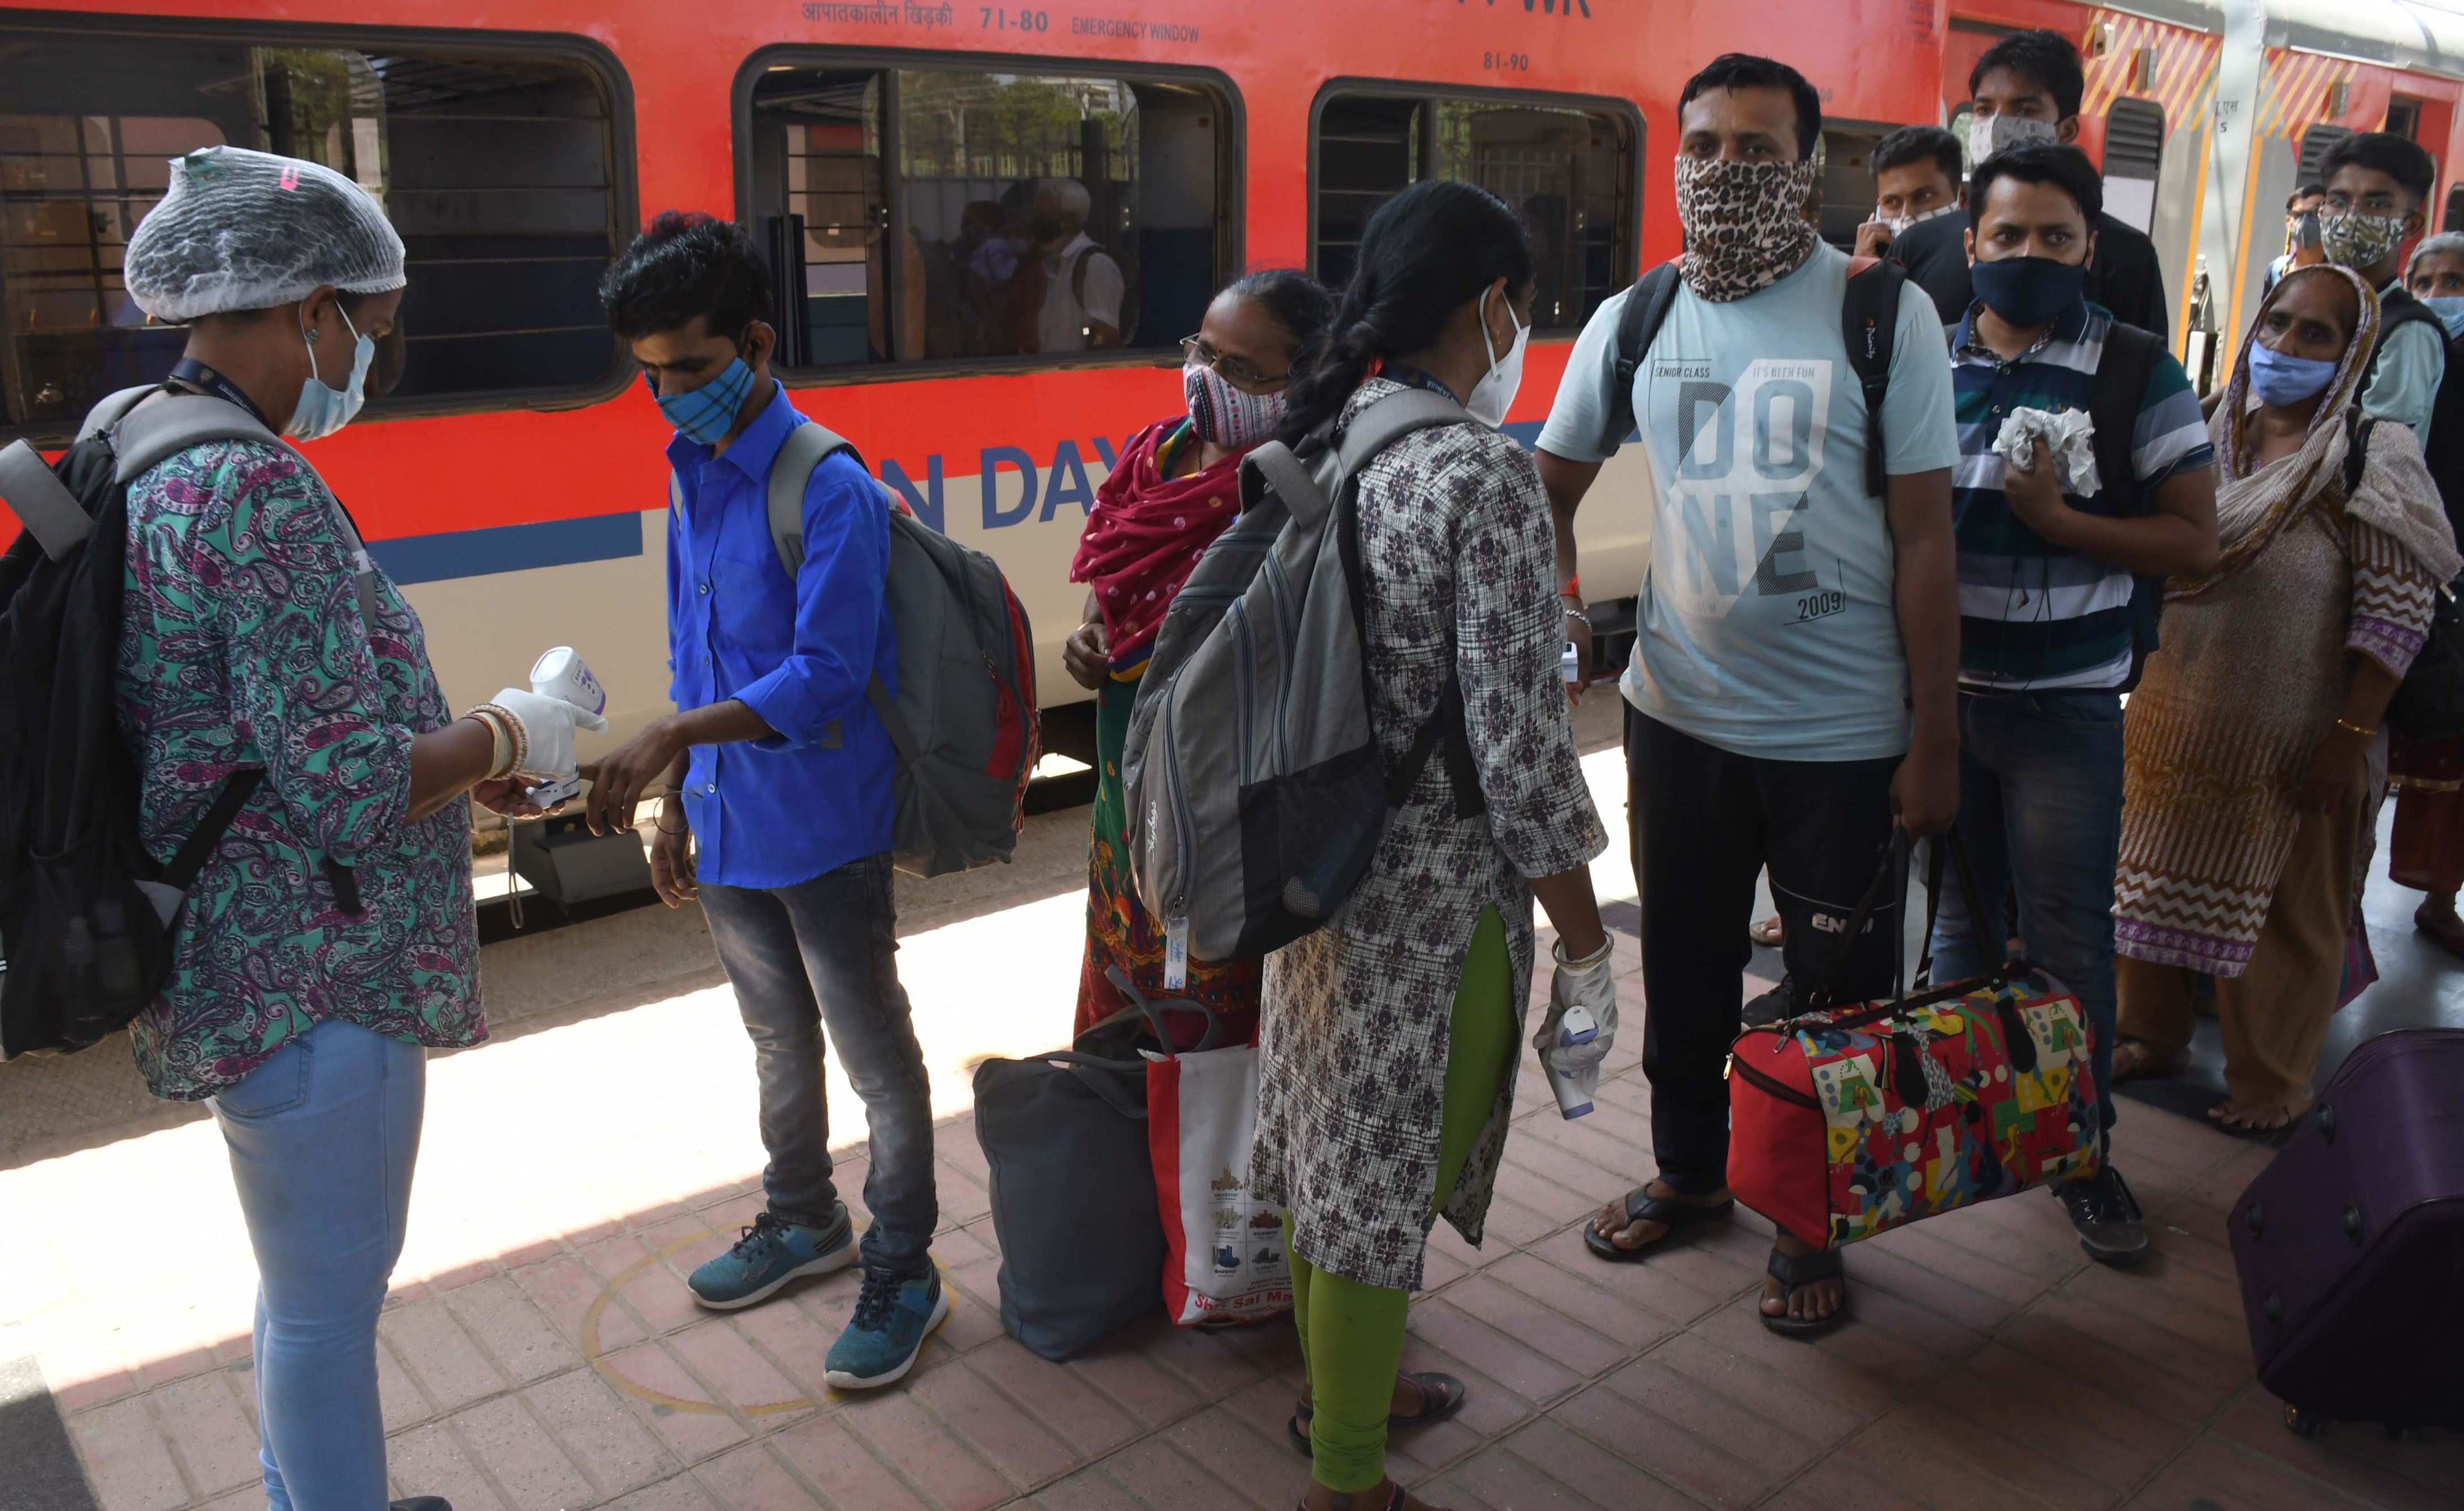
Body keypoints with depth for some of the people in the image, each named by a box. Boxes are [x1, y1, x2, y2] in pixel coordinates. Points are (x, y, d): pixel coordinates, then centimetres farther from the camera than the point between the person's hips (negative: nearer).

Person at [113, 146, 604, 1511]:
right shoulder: (260, 491, -22)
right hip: (318, 983, -10)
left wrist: (457, 758, 11)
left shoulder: (143, 463, 8)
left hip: (242, 964, 10)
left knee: (308, 1284, 26)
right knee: (330, 1303, 8)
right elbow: (352, 795, -25)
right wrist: (507, 736, -9)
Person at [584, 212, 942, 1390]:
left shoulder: (829, 489, -19)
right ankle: (804, 1221, 43)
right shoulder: (695, 476, 6)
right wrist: (677, 803, 15)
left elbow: (826, 676, -25)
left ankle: (903, 1272, 22)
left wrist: (673, 734, -35)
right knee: (778, 1039, 23)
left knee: (876, 1057, 7)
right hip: (728, 829, 8)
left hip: (824, 835, -8)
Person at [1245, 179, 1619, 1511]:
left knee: (1330, 1142, 23)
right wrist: (1587, 950, -10)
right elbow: (1518, 748, -21)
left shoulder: (1314, 444, 2)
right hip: (1436, 897, -8)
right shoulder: (1485, 472, -21)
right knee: (1386, 1177, 9)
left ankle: (1337, 1383, 47)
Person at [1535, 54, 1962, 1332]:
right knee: (1683, 964, 18)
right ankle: (1687, 1169, 41)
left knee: (1838, 988, 10)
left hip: (1845, 733, -3)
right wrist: (1564, 605, -5)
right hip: (1679, 711, 3)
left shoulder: (1886, 314, -7)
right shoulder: (1632, 323, 2)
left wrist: (1934, 741, -8)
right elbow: (1549, 484, 13)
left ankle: (1813, 1220, 32)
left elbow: (1924, 538, -7)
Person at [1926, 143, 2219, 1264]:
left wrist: (2059, 519, -20)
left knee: (2068, 937, 2)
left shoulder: (2138, 373, -3)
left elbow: (2194, 541, -6)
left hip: (2066, 705, -2)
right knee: (1959, 918, 14)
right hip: (1940, 690, 3)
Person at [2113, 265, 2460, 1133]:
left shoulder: (2371, 462, -10)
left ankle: (2272, 1079, 25)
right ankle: (2152, 1035, 34)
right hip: (2177, 726, 5)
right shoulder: (2210, 442, 4)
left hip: (2291, 749, -5)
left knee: (2289, 915, 9)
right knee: (2157, 883, 15)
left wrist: (2350, 738, -17)